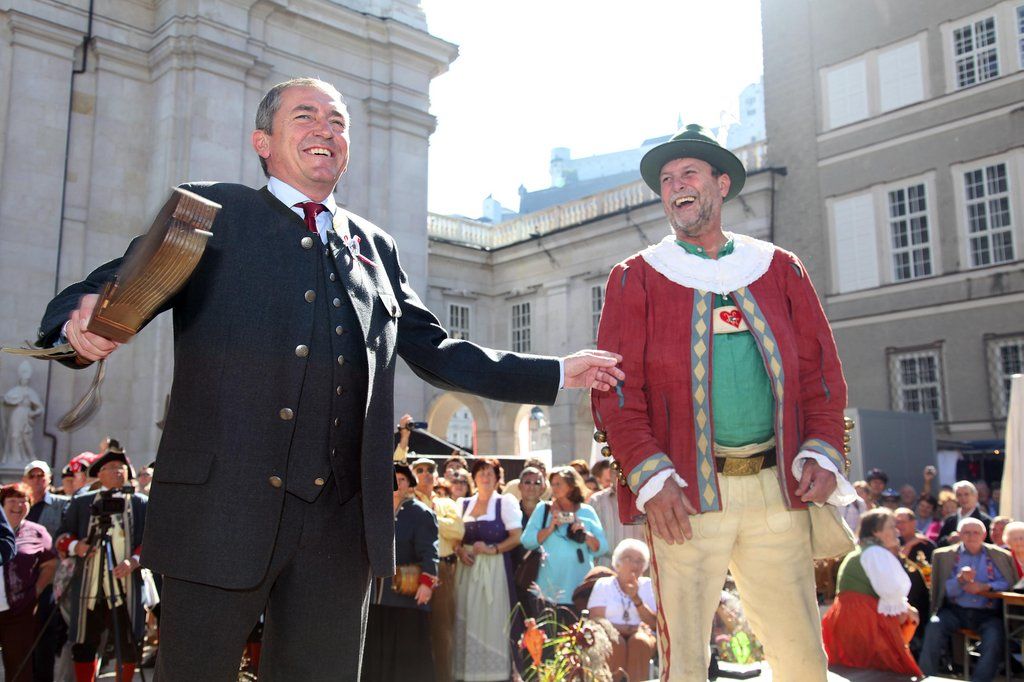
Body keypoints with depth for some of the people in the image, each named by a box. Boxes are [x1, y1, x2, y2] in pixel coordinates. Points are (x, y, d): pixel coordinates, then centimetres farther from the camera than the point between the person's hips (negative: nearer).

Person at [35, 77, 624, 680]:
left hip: (340, 520, 4)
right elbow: (118, 285, -2)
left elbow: (436, 352, 18)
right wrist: (85, 325, -26)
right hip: (223, 509, -3)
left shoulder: (375, 247, 17)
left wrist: (558, 374, 14)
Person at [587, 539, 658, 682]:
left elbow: (654, 624, 4)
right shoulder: (603, 584, 8)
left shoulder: (647, 585, 13)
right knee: (615, 642, -36)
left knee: (639, 641, -34)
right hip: (610, 635, -1)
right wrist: (622, 628, -14)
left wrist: (636, 598, -9)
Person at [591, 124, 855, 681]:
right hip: (686, 493, -2)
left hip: (778, 488, 3)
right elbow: (617, 389, -3)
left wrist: (823, 451, -2)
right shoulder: (636, 279, 5)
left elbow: (820, 370, 12)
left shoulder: (780, 269, 14)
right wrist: (650, 475, -14)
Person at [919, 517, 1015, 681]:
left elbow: (1011, 584, 3)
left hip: (987, 613, 0)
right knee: (934, 628, -27)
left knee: (995, 638, -30)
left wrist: (985, 586, -13)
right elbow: (945, 590, 3)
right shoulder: (944, 555, 10)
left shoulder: (1000, 556, 12)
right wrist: (960, 579, -17)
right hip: (955, 610, 0)